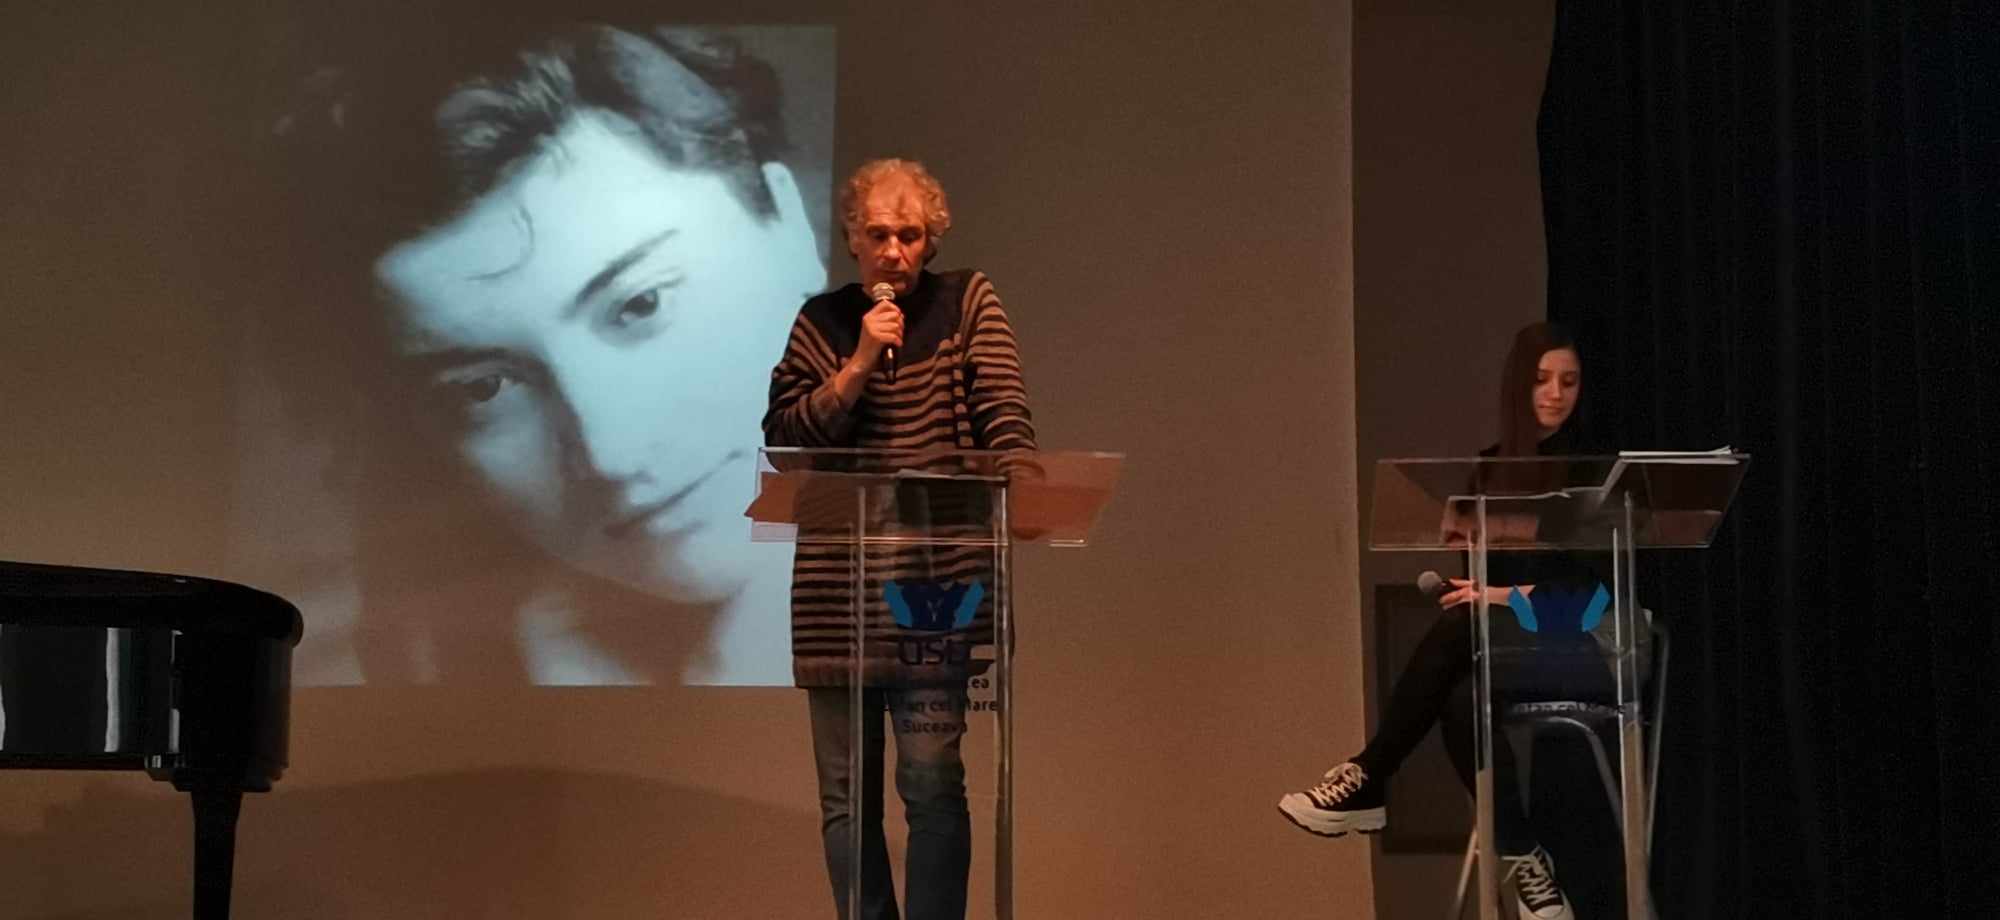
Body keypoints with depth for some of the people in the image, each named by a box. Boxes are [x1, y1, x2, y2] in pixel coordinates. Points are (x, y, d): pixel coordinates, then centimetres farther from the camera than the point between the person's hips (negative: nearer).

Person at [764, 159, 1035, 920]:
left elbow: (1006, 421, -3)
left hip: (937, 578, -3)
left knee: (931, 779, -11)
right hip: (836, 584, 3)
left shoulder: (966, 302, 6)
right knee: (845, 795, 5)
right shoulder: (823, 322, 10)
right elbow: (783, 438, 2)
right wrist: (859, 365, -8)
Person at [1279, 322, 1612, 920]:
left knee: (1459, 629, -34)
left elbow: (1602, 580, -8)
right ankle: (1523, 863, -27)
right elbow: (1480, 569, 10)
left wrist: (1520, 596, -20)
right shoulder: (1491, 467, 12)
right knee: (1464, 700, -34)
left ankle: (1369, 780, -27)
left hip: (1588, 643, -4)